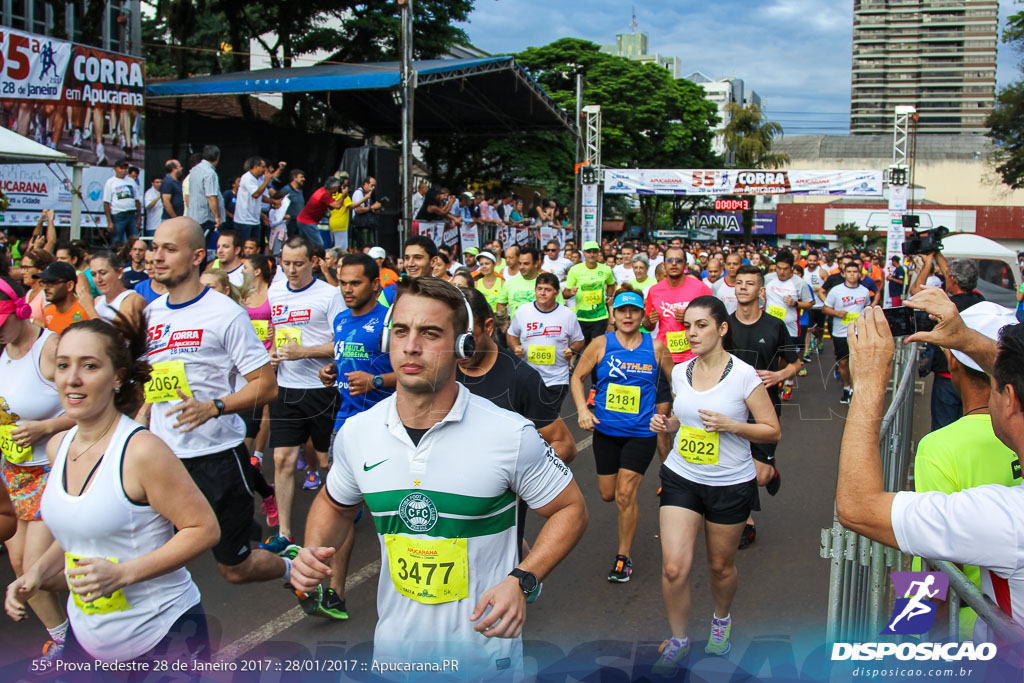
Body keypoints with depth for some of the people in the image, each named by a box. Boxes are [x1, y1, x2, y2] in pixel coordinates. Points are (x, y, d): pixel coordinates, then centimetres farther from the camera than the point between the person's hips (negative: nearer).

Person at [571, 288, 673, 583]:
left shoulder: (656, 347, -4)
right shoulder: (601, 344, -4)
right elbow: (577, 376, 3)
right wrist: (583, 409, -10)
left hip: (641, 433, -2)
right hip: (605, 431, 2)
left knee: (625, 495, -8)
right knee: (608, 494, 10)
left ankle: (623, 558, 9)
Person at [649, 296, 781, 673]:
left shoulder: (744, 375, -13)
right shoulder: (680, 372, 2)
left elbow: (773, 430, -9)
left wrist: (731, 425, -23)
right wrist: (665, 424, -2)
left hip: (730, 485, -3)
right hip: (681, 478, 3)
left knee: (721, 565, 14)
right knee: (674, 567, -6)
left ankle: (721, 619, 46)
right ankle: (678, 640, 17)